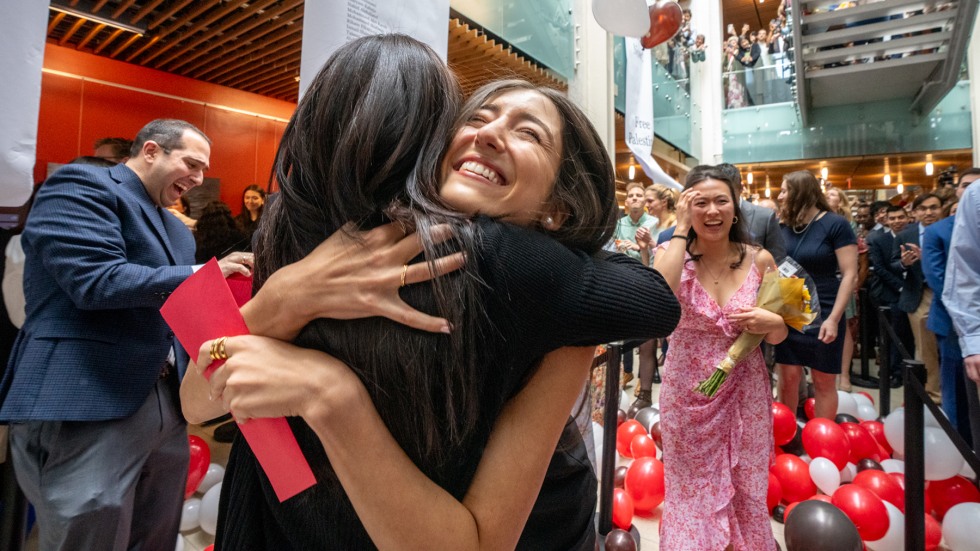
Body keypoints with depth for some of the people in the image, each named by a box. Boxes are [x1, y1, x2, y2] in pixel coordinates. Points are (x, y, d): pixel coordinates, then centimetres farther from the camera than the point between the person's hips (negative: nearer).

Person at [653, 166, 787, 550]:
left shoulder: (759, 259, -3)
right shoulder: (673, 254, -8)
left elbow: (779, 336, 6)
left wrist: (772, 322, -18)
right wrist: (680, 230, -24)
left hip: (745, 391, 2)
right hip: (687, 393, -1)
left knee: (746, 492, 17)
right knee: (693, 492, 14)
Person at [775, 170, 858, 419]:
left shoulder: (835, 224, -7)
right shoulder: (783, 226, 4)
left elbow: (850, 275, -9)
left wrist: (834, 318, -14)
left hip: (822, 315, -3)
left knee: (824, 381, 9)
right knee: (788, 376, 7)